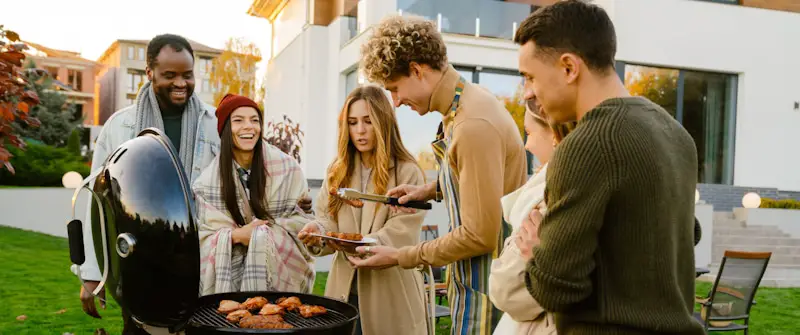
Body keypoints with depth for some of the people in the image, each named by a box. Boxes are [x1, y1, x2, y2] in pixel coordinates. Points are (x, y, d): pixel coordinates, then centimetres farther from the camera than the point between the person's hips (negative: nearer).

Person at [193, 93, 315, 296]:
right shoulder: (208, 180, 0)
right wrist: (237, 235, -18)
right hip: (228, 275, -1)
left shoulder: (285, 167, -3)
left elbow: (302, 219, 1)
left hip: (280, 265, 1)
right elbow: (201, 235, 0)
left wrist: (265, 235, -15)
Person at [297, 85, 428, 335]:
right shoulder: (337, 172, 9)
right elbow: (327, 219, 5)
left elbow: (399, 236, -15)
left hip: (390, 293, -4)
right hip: (344, 289, 4)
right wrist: (318, 232, -18)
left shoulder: (408, 173, -7)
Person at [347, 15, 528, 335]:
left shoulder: (474, 125, -26)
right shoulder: (468, 99, 4)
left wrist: (400, 257, -13)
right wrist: (431, 190, 8)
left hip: (486, 293, -9)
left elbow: (479, 236, -23)